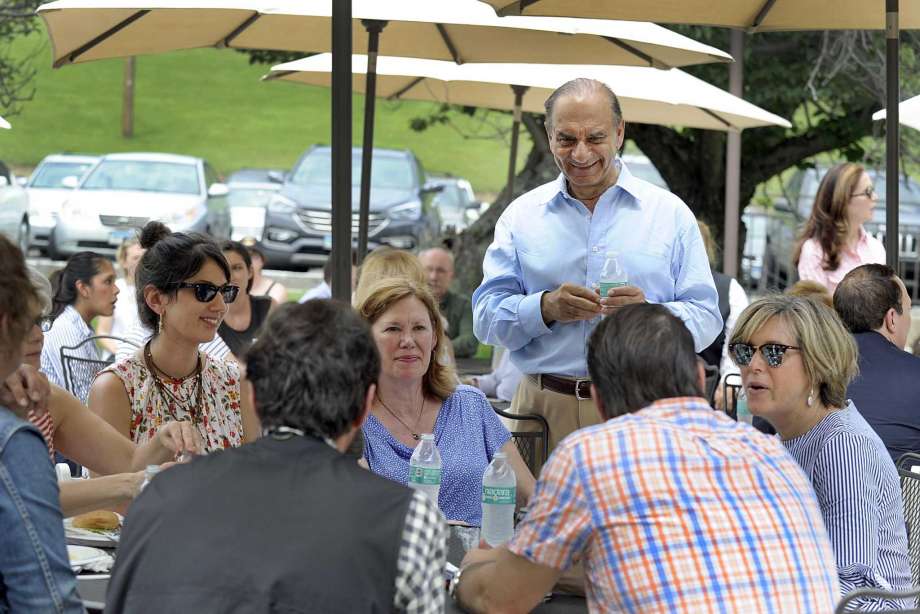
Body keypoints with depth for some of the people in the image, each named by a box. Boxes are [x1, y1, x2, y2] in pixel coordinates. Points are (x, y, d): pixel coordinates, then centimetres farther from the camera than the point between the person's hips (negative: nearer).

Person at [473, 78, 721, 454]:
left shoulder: (670, 214, 10)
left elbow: (705, 320, 4)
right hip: (544, 409, 1)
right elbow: (486, 319, 5)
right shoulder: (522, 216, 12)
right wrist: (546, 308, -14)